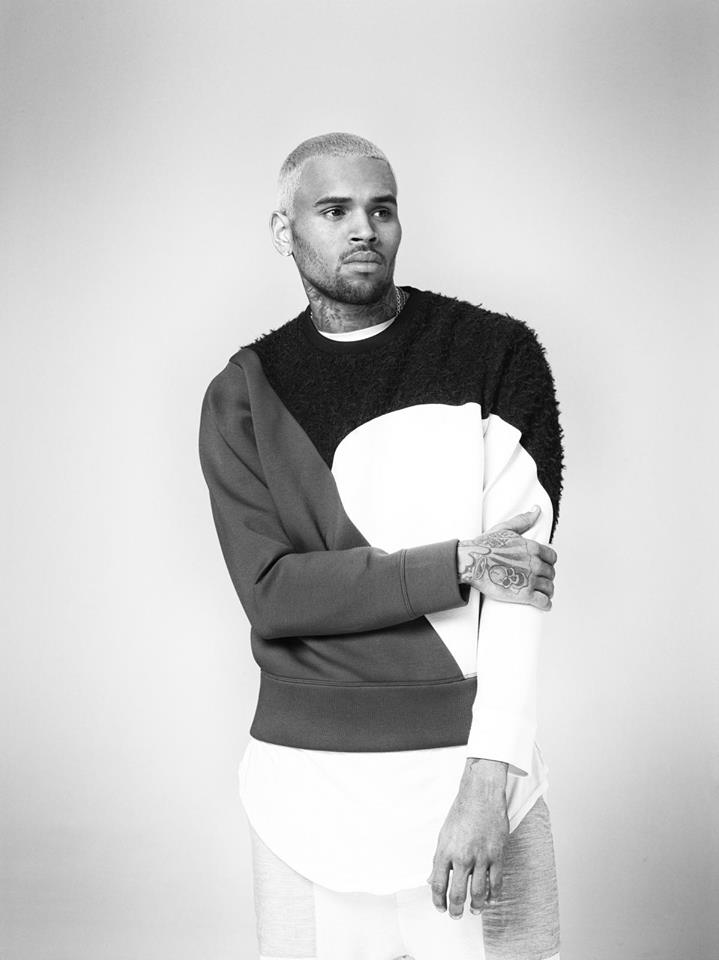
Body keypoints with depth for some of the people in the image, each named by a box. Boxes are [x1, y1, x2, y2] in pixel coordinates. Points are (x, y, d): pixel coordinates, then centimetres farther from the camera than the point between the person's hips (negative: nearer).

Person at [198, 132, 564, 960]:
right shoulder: (243, 395, 5)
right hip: (305, 773, 1)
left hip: (471, 762, -1)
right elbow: (270, 592, -5)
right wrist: (456, 565, -15)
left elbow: (521, 573, -8)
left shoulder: (498, 355, 0)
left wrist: (489, 778, -16)